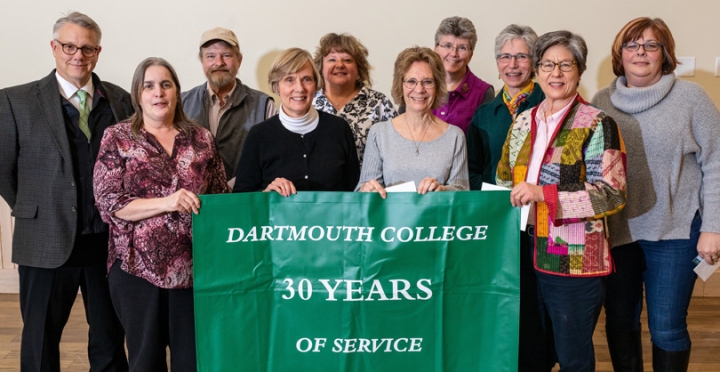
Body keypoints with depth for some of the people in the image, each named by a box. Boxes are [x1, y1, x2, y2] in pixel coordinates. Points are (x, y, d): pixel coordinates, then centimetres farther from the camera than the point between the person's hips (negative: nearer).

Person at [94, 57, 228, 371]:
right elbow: (108, 203, -7)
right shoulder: (117, 138, 0)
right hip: (138, 267, -2)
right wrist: (165, 203, -20)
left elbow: (220, 197, 11)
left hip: (194, 266, 2)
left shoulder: (201, 139, 6)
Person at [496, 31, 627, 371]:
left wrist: (543, 194, -22)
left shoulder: (597, 125, -7)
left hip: (575, 262, -5)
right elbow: (505, 180, 20)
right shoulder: (523, 121, 10)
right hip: (526, 258, 5)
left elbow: (611, 194, -15)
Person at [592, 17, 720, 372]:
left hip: (674, 231, -3)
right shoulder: (602, 102, 4)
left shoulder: (690, 96, -4)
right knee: (619, 321, 13)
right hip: (616, 230, 3)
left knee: (666, 328, 2)